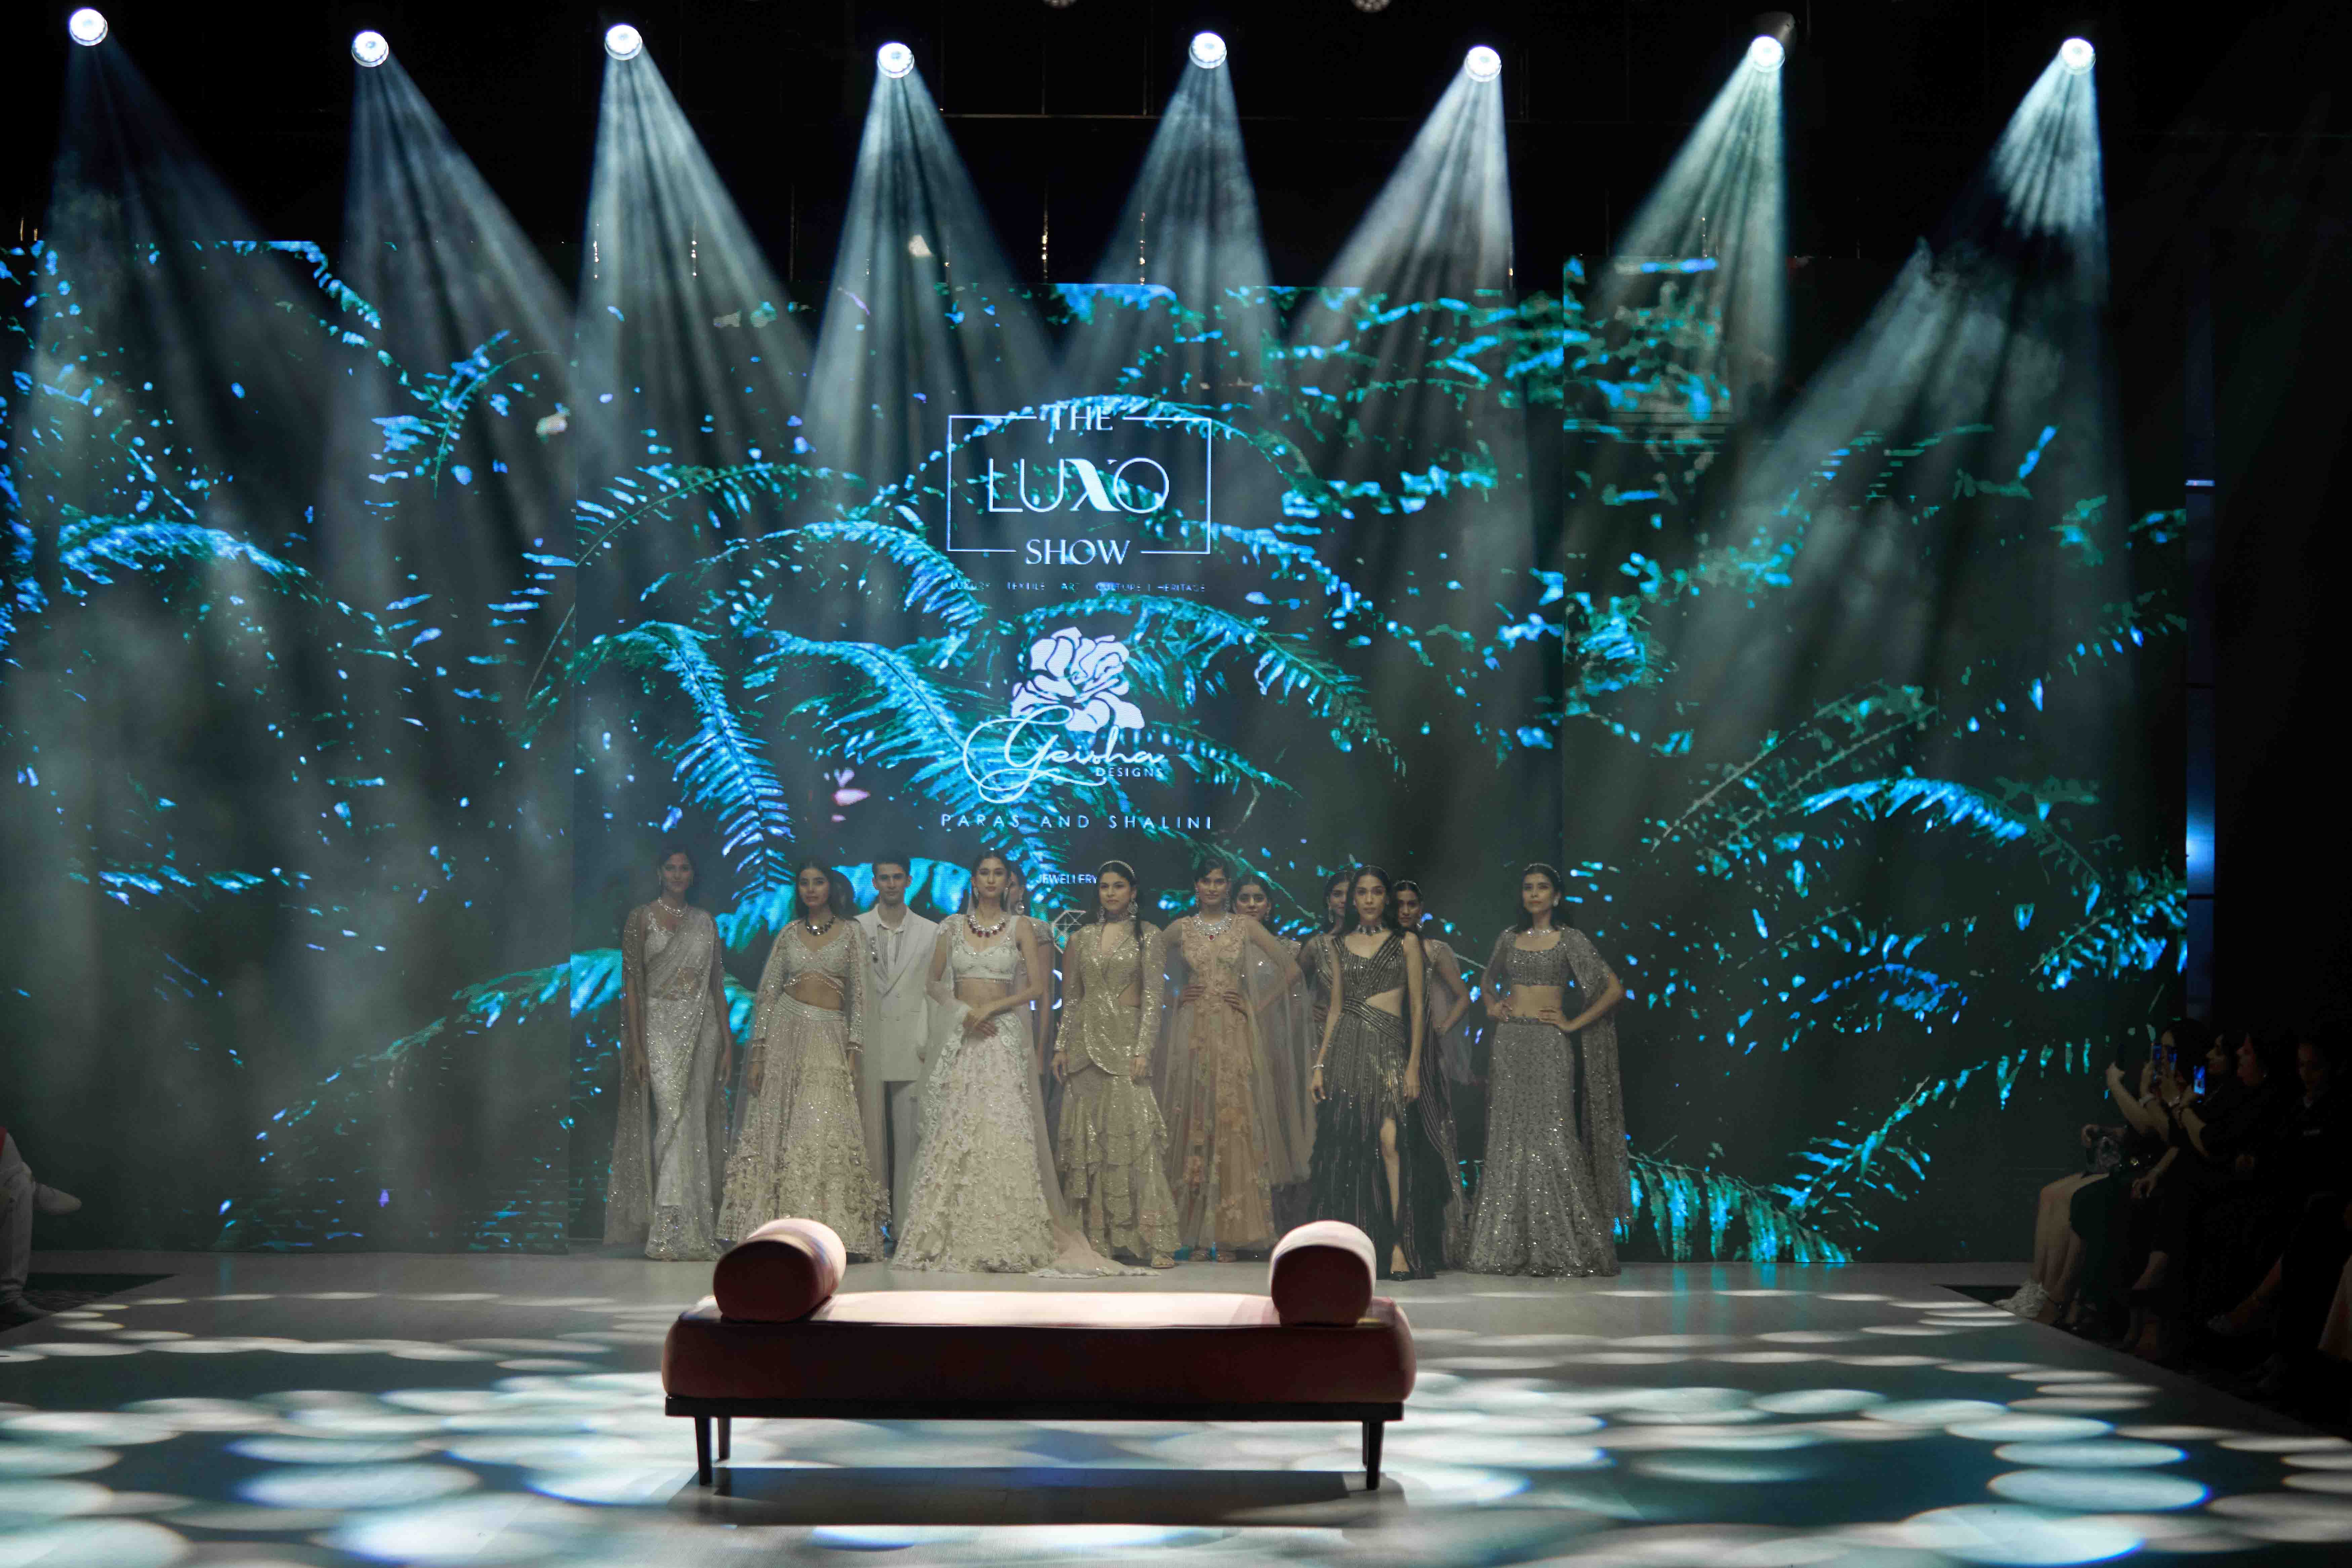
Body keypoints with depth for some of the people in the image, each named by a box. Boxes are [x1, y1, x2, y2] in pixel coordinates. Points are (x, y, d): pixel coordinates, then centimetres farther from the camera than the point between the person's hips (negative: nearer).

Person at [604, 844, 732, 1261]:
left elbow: (718, 984, 13)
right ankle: (670, 1234, -14)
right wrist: (636, 1047, -10)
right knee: (673, 1118, -15)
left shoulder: (705, 921, 13)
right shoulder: (641, 919, 2)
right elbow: (631, 983, -2)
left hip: (702, 1029, 4)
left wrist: (728, 1042, 7)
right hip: (660, 1027, -4)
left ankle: (694, 1231, 7)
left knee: (697, 1124, 2)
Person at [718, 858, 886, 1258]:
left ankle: (831, 1230, -11)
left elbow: (858, 995, 4)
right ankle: (778, 1227, -1)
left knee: (826, 1131, -12)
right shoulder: (789, 934, 11)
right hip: (787, 1030, 2)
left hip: (830, 1036, -2)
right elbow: (767, 993, 9)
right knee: (780, 1129, -4)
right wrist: (757, 1053, 1)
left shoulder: (851, 933, 7)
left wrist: (853, 1052, -4)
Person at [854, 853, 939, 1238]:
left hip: (911, 1046, 0)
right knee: (869, 1132, -1)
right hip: (867, 1044, 0)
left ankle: (906, 1223, 2)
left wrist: (927, 1042, -3)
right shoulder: (856, 929, 8)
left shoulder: (931, 933, 9)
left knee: (909, 1135, -2)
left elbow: (933, 990, 6)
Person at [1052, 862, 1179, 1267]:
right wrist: (1061, 1047, 8)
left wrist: (1143, 1050, -12)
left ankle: (1152, 1239, -16)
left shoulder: (1148, 936, 3)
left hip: (1126, 1040, -4)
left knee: (1134, 1131, -14)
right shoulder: (1081, 939, 13)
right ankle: (1095, 1237, 6)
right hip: (1086, 1041, 4)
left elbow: (1153, 998, -4)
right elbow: (1070, 998, 15)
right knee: (1087, 1135, 2)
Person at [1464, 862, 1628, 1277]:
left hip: (1549, 1044, -4)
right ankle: (1511, 1245, 5)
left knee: (1552, 1135, -11)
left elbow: (1614, 990, -2)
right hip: (1510, 1041, 4)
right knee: (1510, 1138, 1)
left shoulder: (1570, 940, 1)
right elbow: (1488, 982, 31)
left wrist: (1574, 1023, -5)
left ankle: (1562, 1245, -6)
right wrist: (1492, 1006, 11)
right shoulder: (1509, 938, 13)